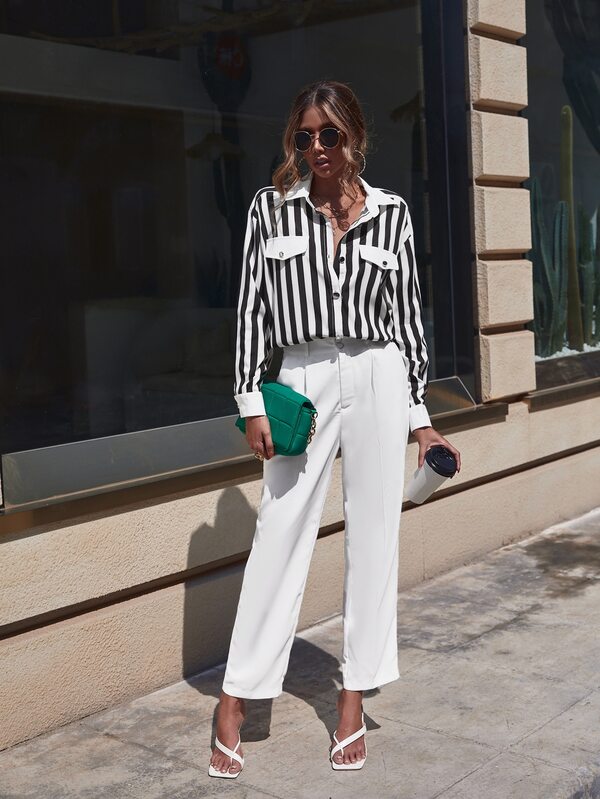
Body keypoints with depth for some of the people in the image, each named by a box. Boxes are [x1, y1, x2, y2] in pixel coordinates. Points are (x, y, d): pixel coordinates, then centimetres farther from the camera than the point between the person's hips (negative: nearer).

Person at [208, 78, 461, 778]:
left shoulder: (390, 212, 6)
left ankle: (353, 700, 19)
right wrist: (252, 403, -4)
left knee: (373, 535, 5)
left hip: (377, 379, 1)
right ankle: (234, 703, 9)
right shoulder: (271, 208, 3)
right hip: (302, 381, -1)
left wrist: (419, 414, 5)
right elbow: (252, 307, 2)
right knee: (279, 535, -1)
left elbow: (406, 311, 7)